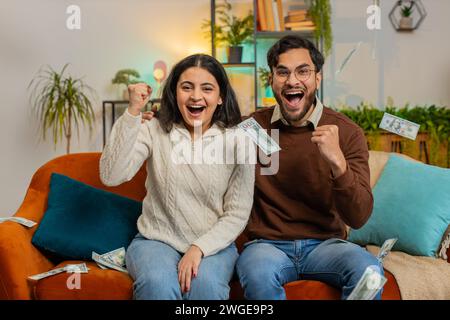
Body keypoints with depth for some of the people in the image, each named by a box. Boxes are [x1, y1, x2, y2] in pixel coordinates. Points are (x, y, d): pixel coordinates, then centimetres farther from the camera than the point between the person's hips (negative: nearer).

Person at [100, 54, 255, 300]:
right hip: (156, 240, 0)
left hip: (213, 244, 1)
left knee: (205, 284, -31)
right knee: (158, 284, -32)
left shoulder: (237, 140, -3)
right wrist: (133, 113, -21)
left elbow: (237, 214, -3)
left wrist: (199, 248, -17)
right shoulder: (154, 130, -2)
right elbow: (111, 176, -17)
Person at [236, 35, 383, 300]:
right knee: (258, 272, -34)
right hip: (267, 243, 0)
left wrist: (337, 161, -24)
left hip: (325, 243, 1)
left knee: (369, 270, -30)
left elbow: (358, 218, -8)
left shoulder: (346, 132, -3)